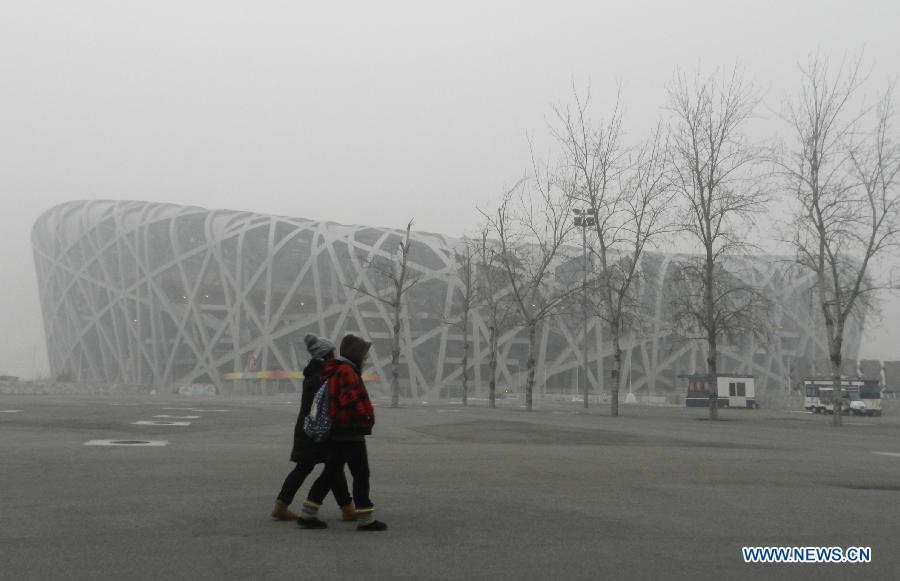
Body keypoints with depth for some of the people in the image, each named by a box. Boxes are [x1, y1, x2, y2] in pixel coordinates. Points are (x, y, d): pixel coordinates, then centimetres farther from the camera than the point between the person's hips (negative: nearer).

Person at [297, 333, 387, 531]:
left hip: (338, 433, 10)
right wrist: (367, 416, -14)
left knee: (331, 474, 12)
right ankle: (366, 520, 2)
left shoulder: (337, 372, 18)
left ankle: (307, 516, 14)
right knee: (361, 475, -2)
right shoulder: (346, 372, -15)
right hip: (351, 433, -10)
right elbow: (351, 400, -25)